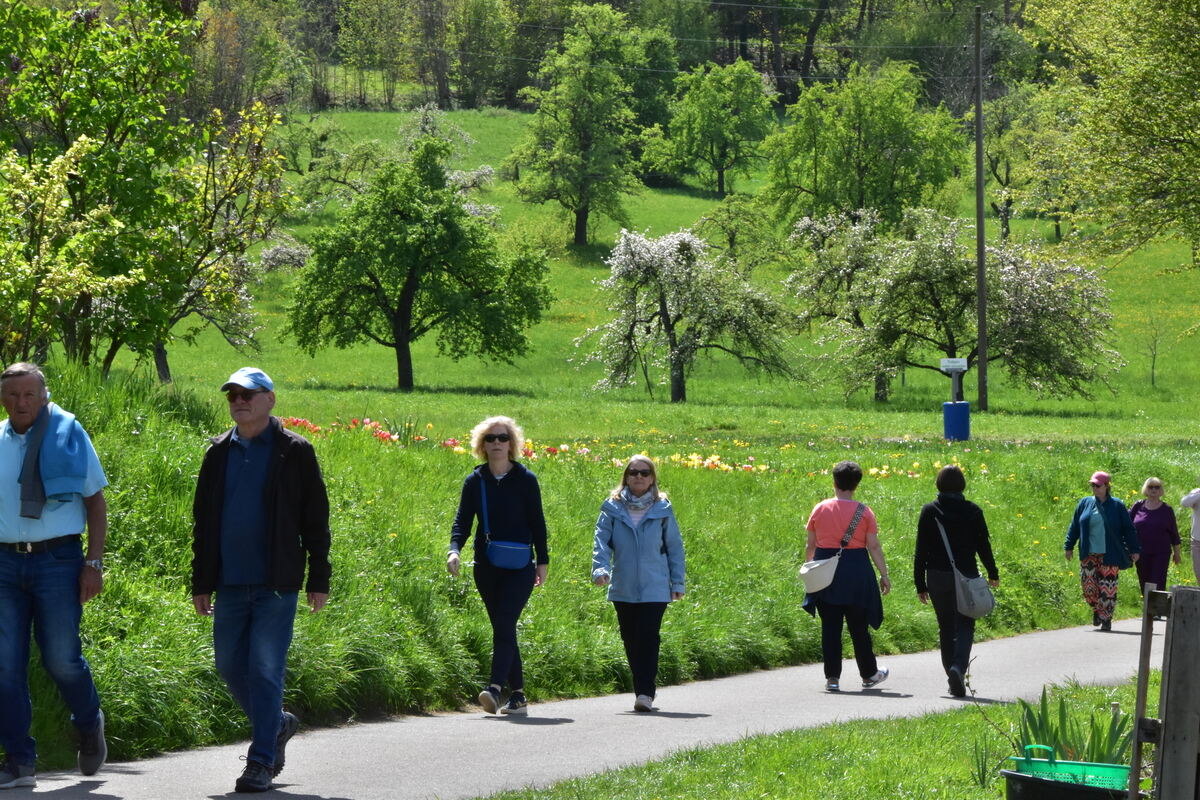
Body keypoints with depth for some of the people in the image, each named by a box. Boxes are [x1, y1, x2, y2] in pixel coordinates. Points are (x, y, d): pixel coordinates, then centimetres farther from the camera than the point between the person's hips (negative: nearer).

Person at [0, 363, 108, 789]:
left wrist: (94, 563, -5)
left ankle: (90, 726, 27)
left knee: (61, 658, -4)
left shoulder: (68, 435, 0)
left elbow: (96, 501, 2)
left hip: (57, 559, -3)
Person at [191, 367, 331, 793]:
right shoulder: (219, 453, 11)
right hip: (230, 583, 5)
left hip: (276, 584, -5)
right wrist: (201, 583, 12)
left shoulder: (295, 452, -1)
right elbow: (203, 522, 15)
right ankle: (277, 725, 30)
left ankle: (261, 761, -2)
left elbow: (315, 520, 0)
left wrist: (319, 580, -4)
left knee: (265, 671, -7)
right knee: (230, 666, 7)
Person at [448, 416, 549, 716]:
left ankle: (495, 688, -29)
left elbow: (537, 522, 4)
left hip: (519, 567, -4)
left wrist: (542, 561, 3)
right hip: (486, 567, 4)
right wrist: (454, 549, -15)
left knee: (504, 624, -18)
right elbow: (463, 520, 3)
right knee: (503, 629, 7)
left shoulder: (525, 479, 0)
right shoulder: (475, 481, 7)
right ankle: (517, 694, 13)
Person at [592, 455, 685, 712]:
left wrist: (677, 582, 5)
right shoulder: (613, 508, 4)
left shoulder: (662, 510, 3)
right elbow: (602, 540, -3)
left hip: (654, 588, -3)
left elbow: (674, 546, 8)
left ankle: (645, 693, -14)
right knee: (631, 640, 9)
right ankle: (642, 690, 21)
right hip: (623, 588, 3)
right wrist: (600, 568, -21)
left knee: (648, 637, -13)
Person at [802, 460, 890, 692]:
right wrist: (884, 575, 1)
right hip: (856, 573, -1)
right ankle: (869, 675, 21)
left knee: (830, 627, 6)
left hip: (826, 568, 1)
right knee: (858, 627, 10)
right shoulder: (863, 512, -4)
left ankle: (832, 677, 4)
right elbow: (874, 546, -5)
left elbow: (810, 545, 4)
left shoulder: (820, 509, 1)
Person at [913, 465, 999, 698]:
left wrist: (920, 584, 3)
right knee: (965, 626, 3)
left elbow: (921, 550, -2)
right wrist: (992, 573, 17)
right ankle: (959, 666, -22)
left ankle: (953, 678, 14)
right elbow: (983, 546, 2)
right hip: (966, 577, -1)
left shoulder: (929, 511, -2)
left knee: (946, 627, 12)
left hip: (937, 577, 1)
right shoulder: (972, 511, -3)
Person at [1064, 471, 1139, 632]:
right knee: (1089, 587, -2)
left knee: (1108, 589, -4)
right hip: (1089, 555, 2)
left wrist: (1134, 550, 1)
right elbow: (1075, 527, 14)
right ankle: (1097, 611, 23)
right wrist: (1069, 546, 13)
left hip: (1109, 556, -2)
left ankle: (1106, 619, 6)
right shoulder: (1085, 504, 8)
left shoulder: (1117, 506, 1)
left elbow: (1128, 529, 3)